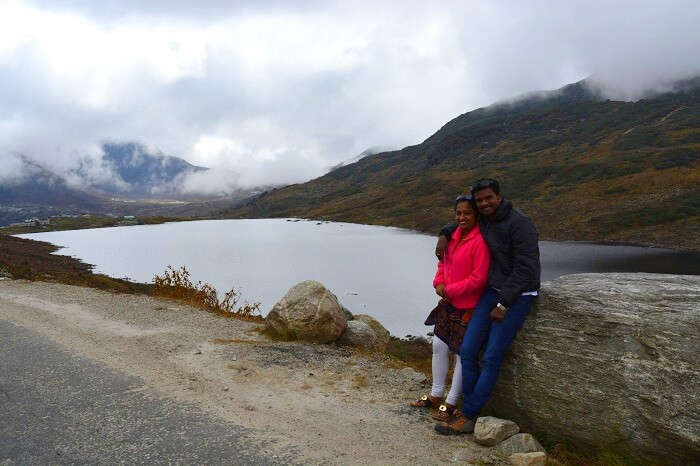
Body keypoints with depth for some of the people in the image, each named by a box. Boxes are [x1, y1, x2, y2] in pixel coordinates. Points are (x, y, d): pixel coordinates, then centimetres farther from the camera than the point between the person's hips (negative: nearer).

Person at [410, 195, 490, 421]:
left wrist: (450, 290, -14)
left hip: (468, 307, -8)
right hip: (448, 303, 8)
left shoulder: (480, 241, -19)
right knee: (439, 346, 15)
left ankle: (451, 402, 22)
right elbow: (443, 262, 17)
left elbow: (478, 279, -21)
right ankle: (436, 395, 32)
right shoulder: (454, 235, 6)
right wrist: (439, 283, -1)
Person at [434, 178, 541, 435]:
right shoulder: (484, 220, 8)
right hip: (492, 291, 8)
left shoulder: (519, 223, -15)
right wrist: (444, 234, 11)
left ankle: (467, 417, -1)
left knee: (491, 358, -9)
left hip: (517, 295, -7)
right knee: (467, 351, 0)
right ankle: (469, 410, 10)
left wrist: (504, 304, -18)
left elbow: (526, 268, -18)